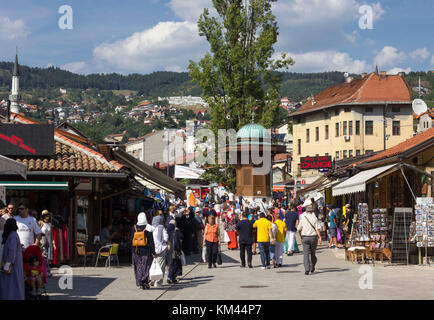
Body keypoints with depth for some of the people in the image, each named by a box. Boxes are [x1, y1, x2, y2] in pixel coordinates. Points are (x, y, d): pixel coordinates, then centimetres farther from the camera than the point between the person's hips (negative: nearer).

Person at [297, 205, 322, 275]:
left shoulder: (303, 218, 1)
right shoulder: (315, 218, -2)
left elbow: (299, 229, 5)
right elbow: (317, 229, -10)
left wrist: (301, 237, 20)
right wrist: (320, 238, -9)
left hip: (305, 238, -1)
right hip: (313, 237, 1)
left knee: (306, 254, -3)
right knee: (313, 253, 16)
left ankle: (307, 269, -17)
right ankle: (312, 268, 27)